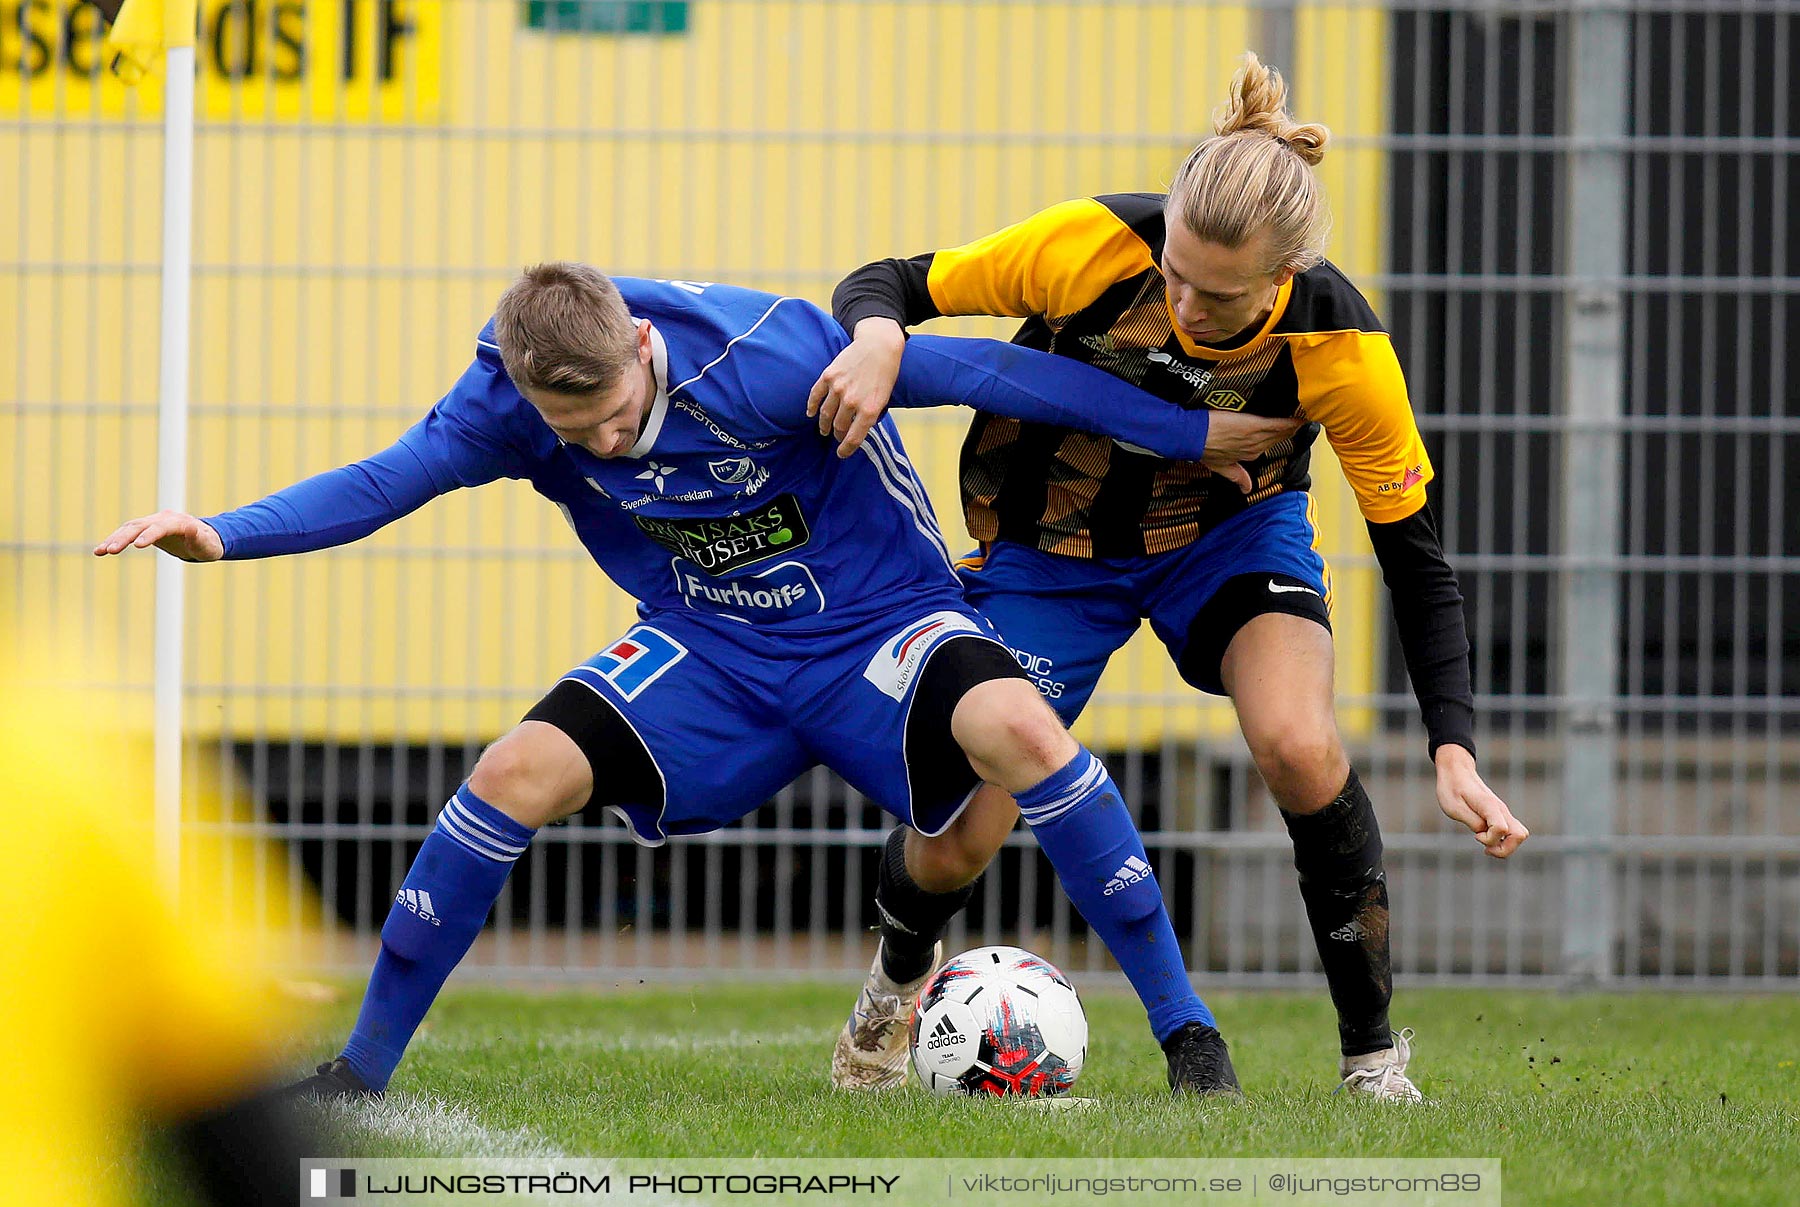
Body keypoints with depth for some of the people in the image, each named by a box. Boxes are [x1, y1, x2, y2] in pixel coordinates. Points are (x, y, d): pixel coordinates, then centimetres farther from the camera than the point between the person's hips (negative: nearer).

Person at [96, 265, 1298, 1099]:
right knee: (520, 773, -17)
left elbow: (976, 371, -24)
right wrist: (220, 536, -36)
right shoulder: (510, 397, -18)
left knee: (1019, 730, -33)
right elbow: (385, 482, -18)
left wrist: (1197, 432, -18)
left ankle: (1185, 1026, -19)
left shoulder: (763, 358, -30)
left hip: (882, 624, -3)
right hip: (711, 652, 3)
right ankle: (362, 1067, -2)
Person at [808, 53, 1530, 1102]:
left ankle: (1372, 1049, -12)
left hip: (1233, 532, 0)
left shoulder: (1341, 348, -29)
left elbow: (1418, 561, -19)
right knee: (951, 855, -5)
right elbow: (887, 284, -17)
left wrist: (1455, 751, -29)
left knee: (1297, 746, -30)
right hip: (1052, 545, 0)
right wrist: (877, 340, -42)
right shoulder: (1100, 245, -31)